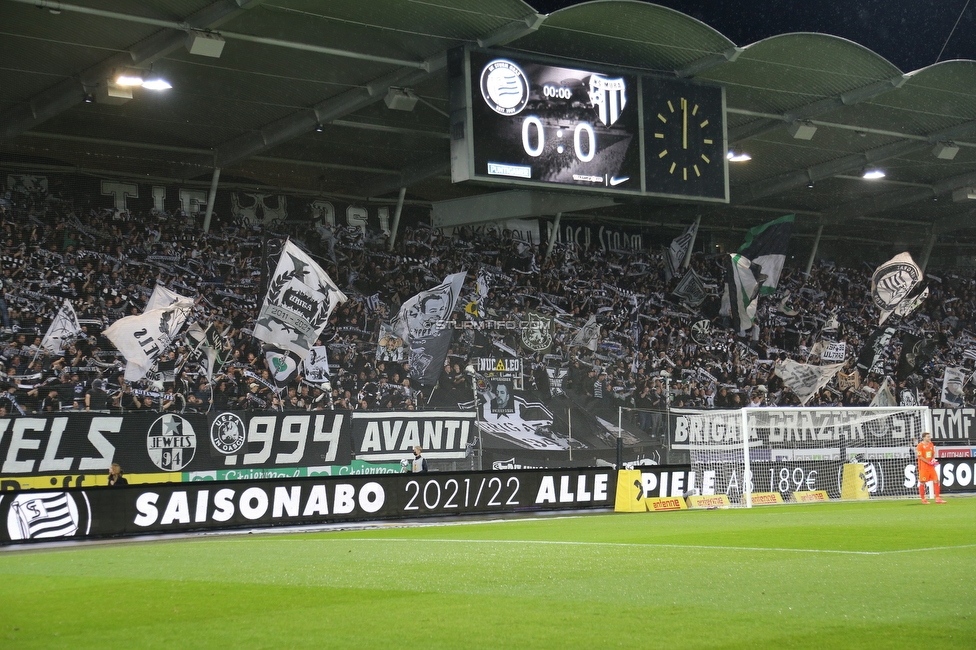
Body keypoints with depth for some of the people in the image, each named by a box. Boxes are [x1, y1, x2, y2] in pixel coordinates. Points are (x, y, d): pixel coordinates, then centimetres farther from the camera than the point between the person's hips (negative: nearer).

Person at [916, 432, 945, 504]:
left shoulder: (931, 444, 10)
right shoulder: (920, 445, -10)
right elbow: (920, 457, -15)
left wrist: (933, 460, -3)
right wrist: (929, 463, -19)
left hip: (931, 466, 6)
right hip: (923, 466, -6)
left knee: (936, 480, 0)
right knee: (922, 482, 0)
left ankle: (937, 498, 4)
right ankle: (923, 499, 9)